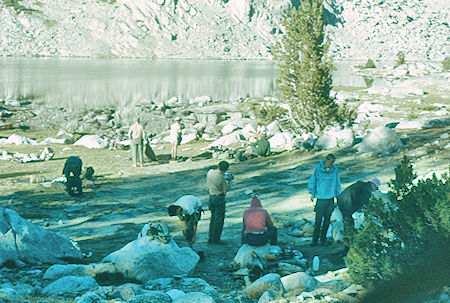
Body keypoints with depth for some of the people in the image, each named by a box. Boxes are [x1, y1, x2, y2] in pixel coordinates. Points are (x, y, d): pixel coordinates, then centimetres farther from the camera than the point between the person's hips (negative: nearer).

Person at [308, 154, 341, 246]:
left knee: (327, 219, 7)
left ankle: (323, 238, 20)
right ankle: (315, 239, 9)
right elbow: (312, 181, 2)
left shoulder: (335, 169, 0)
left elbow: (337, 182, 10)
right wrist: (312, 193, 1)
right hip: (320, 198, -3)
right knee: (318, 220, -2)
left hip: (330, 198, 3)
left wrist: (338, 195, 12)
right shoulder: (318, 168, -7)